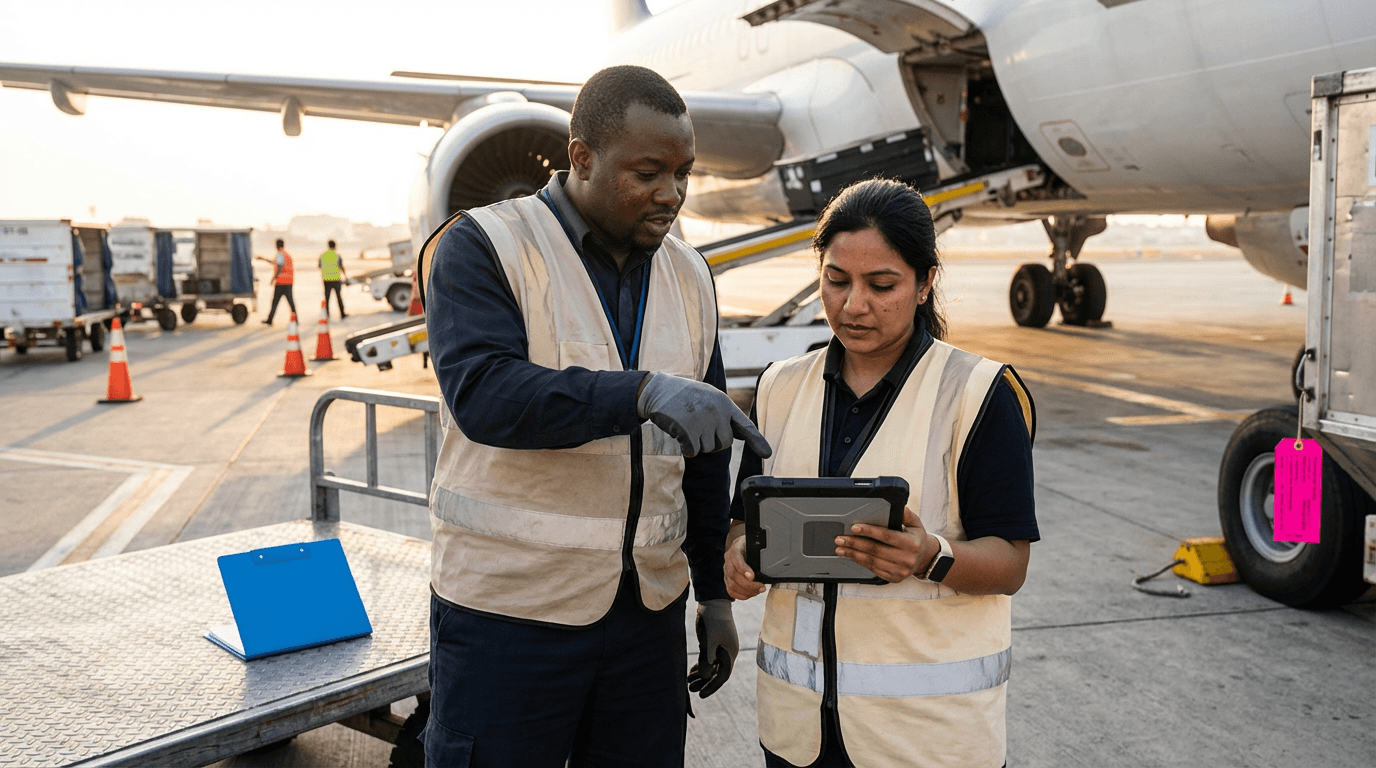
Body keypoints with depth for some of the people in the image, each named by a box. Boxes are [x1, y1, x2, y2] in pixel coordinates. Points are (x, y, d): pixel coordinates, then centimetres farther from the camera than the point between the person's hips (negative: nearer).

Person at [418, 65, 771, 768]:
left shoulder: (688, 276, 8)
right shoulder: (481, 248, -8)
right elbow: (483, 395, -25)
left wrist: (715, 593, 13)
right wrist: (643, 391, -37)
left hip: (649, 608, 5)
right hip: (509, 606, -4)